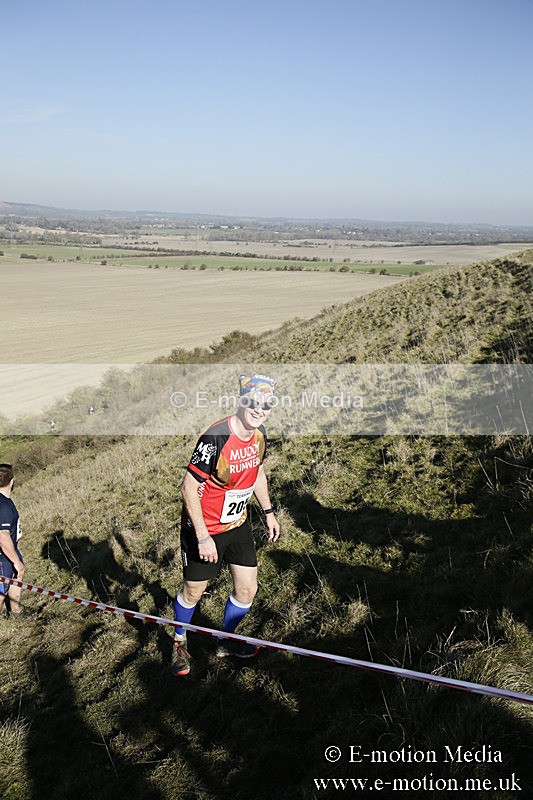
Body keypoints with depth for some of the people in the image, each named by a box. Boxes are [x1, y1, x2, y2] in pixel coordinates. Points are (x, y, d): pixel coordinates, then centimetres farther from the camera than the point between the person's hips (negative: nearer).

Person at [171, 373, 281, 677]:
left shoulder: (259, 433, -6)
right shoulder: (216, 438, -29)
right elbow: (189, 487, -24)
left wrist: (268, 511, 14)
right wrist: (203, 537, -24)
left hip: (239, 523, 6)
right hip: (205, 528, -6)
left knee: (247, 589, 10)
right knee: (194, 591, 11)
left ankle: (226, 641, 36)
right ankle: (179, 641, 40)